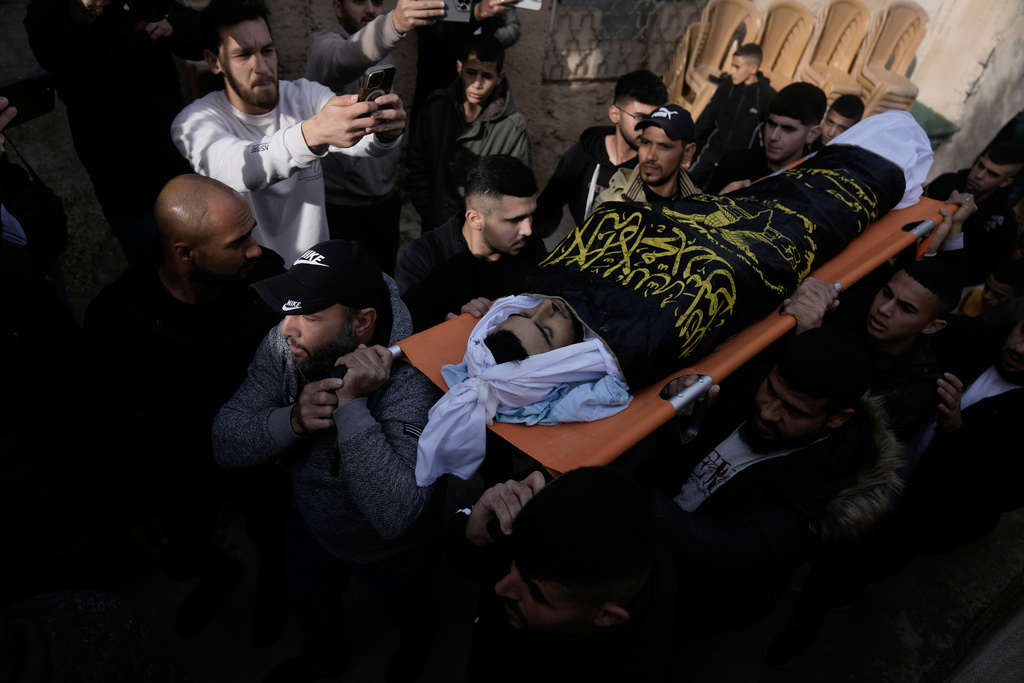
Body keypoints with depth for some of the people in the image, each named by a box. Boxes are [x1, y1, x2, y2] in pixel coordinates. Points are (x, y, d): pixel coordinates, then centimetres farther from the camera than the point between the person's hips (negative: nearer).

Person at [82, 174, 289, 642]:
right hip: (182, 478, 0)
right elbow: (117, 423, -13)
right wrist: (137, 509, -4)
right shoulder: (115, 315, -26)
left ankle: (272, 584, 64)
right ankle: (219, 573, 64)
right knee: (180, 560, 26)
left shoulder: (268, 277, -26)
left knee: (273, 540, 26)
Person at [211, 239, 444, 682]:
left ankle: (417, 638, 68)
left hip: (391, 554, -4)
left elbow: (395, 517, -45)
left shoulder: (410, 381, -40)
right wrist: (292, 419, -40)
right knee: (308, 603, 33)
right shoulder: (283, 347, -23)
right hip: (310, 526, 4)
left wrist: (351, 405, -50)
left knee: (405, 609, 29)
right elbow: (225, 445, -21)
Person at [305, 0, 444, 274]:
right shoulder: (325, 48, -11)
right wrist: (394, 24, -55)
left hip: (386, 198, 7)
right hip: (341, 203, -6)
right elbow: (346, 59, -38)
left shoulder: (384, 56, 14)